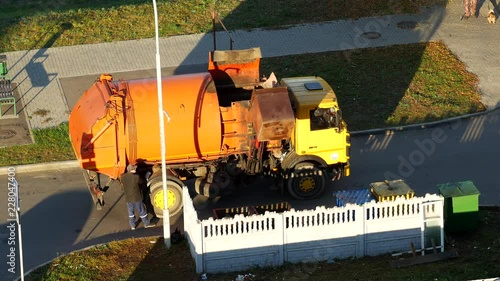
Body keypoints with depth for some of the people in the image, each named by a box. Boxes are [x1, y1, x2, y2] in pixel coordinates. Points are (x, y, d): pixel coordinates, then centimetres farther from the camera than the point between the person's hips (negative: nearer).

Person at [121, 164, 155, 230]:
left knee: (131, 212, 20)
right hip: (137, 198, -4)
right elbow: (142, 182, -5)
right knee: (142, 211, 14)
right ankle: (147, 224, 28)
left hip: (128, 198, 4)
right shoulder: (136, 177, -23)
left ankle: (132, 226, 30)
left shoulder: (123, 177, -10)